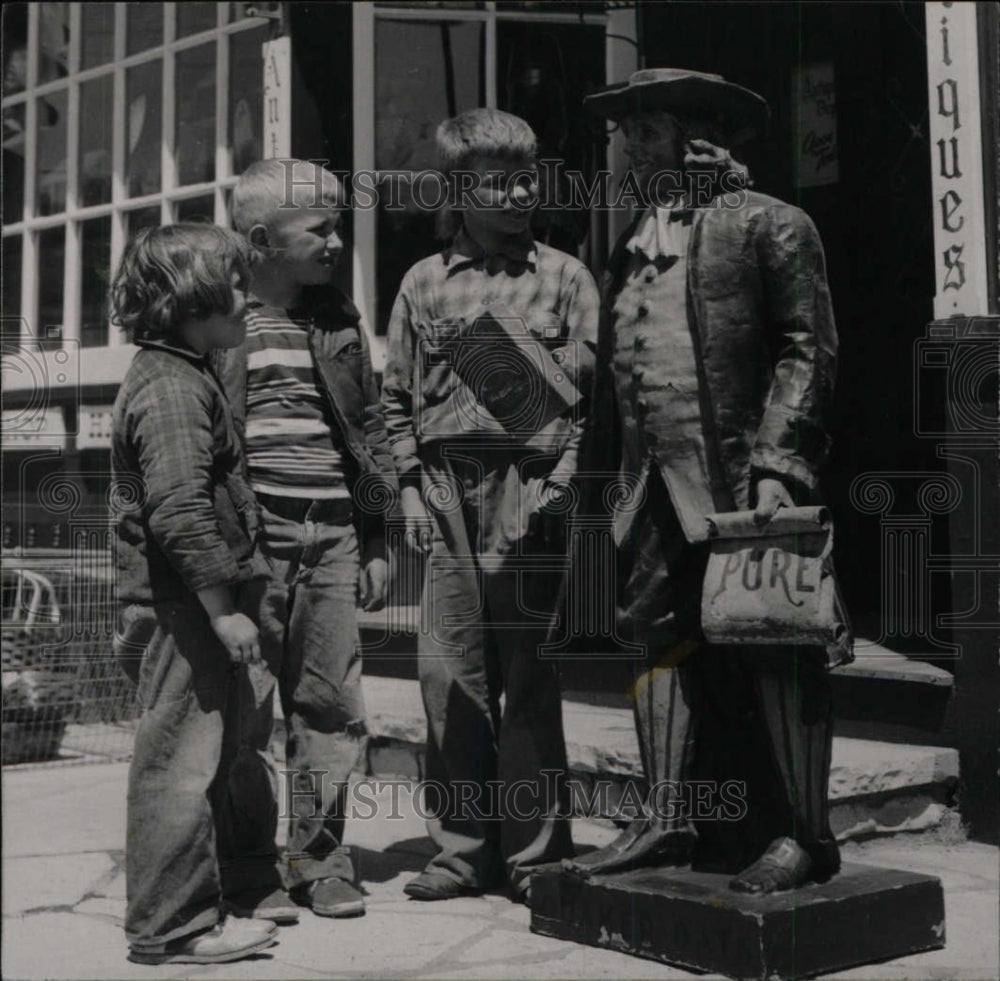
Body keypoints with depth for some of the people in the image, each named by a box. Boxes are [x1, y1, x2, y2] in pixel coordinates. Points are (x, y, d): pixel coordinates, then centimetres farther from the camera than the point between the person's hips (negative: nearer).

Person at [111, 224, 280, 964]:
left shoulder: (184, 377, 17)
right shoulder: (171, 389, -17)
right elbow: (179, 512, -25)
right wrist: (224, 606, -24)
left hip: (196, 602, 11)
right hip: (185, 602, -11)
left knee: (231, 749, 19)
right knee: (182, 760, -3)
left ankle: (239, 878, 33)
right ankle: (175, 926, 6)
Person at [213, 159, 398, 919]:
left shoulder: (341, 321, 14)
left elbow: (369, 431, 17)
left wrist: (377, 540, 13)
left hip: (334, 538, 4)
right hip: (250, 538, -4)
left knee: (331, 704, 5)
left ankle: (322, 862, 17)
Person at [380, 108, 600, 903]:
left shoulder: (563, 277, 8)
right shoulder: (424, 284, 14)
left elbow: (594, 388, 2)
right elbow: (398, 397, 15)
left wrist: (560, 480, -9)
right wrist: (412, 486, 5)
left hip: (528, 486, -2)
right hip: (447, 486, 3)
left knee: (529, 672, -2)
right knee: (449, 671, 3)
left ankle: (536, 850, 9)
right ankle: (463, 846, 14)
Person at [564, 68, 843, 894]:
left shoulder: (769, 225, -2)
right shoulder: (634, 244, 18)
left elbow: (808, 348, -9)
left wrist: (779, 463, -18)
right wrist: (609, 471, 11)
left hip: (743, 480, -7)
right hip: (660, 489, 7)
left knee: (774, 654, -1)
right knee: (663, 643, 8)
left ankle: (804, 835, 7)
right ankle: (669, 820, 17)